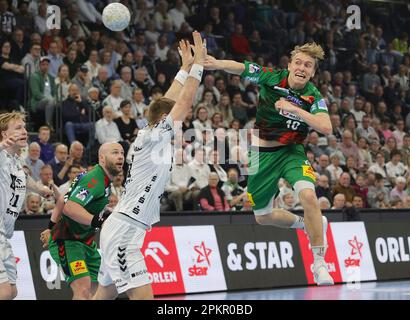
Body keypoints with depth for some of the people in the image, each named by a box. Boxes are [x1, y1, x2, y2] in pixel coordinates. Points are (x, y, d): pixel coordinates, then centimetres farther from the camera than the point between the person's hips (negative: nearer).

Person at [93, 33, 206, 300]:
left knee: (106, 294, 16)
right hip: (125, 230, -10)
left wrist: (185, 66, 25)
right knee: (143, 296, -17)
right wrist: (198, 62, -6)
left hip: (121, 230, 10)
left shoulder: (153, 136, 12)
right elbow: (185, 100, -13)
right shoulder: (153, 137, -11)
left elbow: (170, 100, 24)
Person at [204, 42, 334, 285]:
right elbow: (239, 68, -10)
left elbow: (327, 128, -29)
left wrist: (295, 109, -35)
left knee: (308, 195, -31)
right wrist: (217, 64, -32)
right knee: (263, 217, 11)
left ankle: (320, 264, -20)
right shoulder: (272, 78, -11)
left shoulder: (313, 97, -15)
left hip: (292, 151, -2)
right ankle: (307, 224, 41)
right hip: (263, 153, 3)